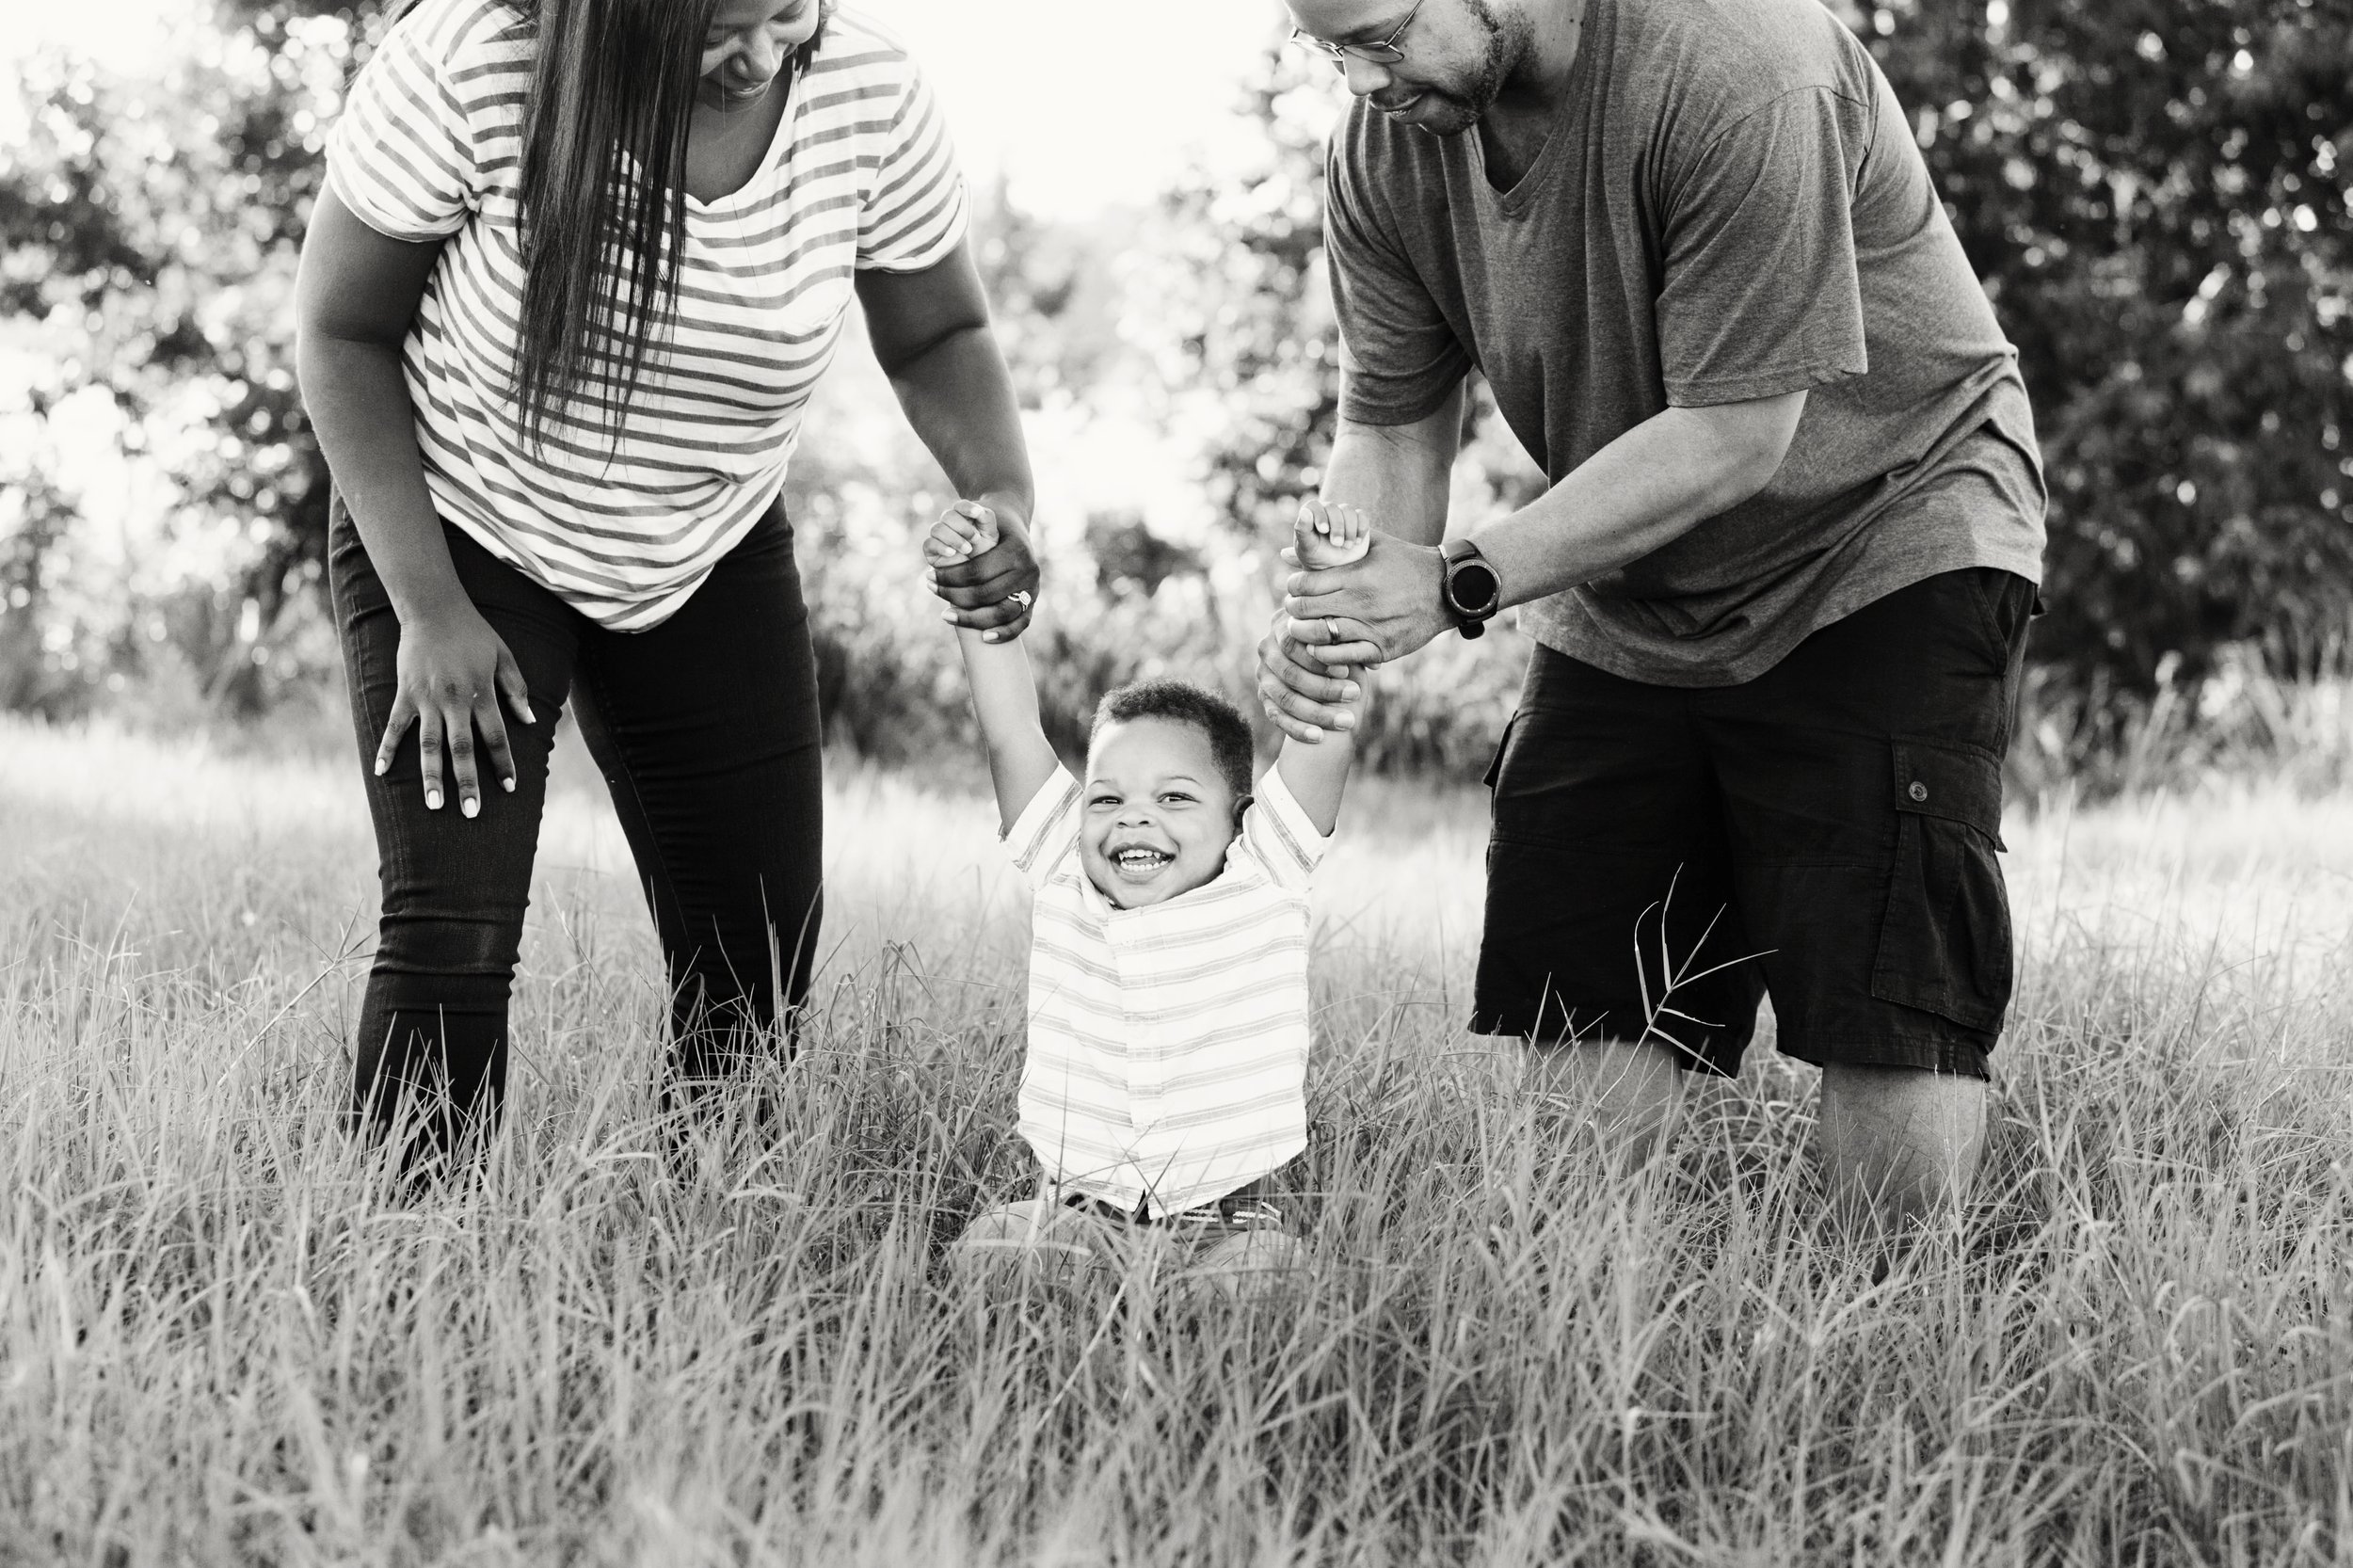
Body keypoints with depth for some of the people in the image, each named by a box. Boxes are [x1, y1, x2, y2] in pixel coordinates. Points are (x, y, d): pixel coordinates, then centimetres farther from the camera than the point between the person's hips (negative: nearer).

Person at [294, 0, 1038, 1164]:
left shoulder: (869, 98, -19)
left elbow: (937, 335, -2)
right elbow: (344, 331, -16)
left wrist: (1003, 493, -22)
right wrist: (429, 609, -20)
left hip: (710, 564, 4)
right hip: (458, 538, -3)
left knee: (759, 964, 2)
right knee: (453, 938, -18)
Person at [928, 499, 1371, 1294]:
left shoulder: (1265, 879, 3)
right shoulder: (1063, 882, 9)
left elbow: (1327, 727, -3)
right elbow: (1013, 736, 6)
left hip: (1226, 1217, -2)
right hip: (1078, 1214, 2)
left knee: (1254, 1264, -29)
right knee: (989, 1246, -23)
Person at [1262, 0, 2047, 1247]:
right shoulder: (1386, 151, -8)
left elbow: (1733, 435, -28)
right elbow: (1389, 431, -3)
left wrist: (1459, 582, -30)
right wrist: (1325, 619, -24)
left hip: (1883, 538, -6)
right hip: (1625, 604, 6)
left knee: (1886, 1037, -14)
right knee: (1579, 1070, -2)